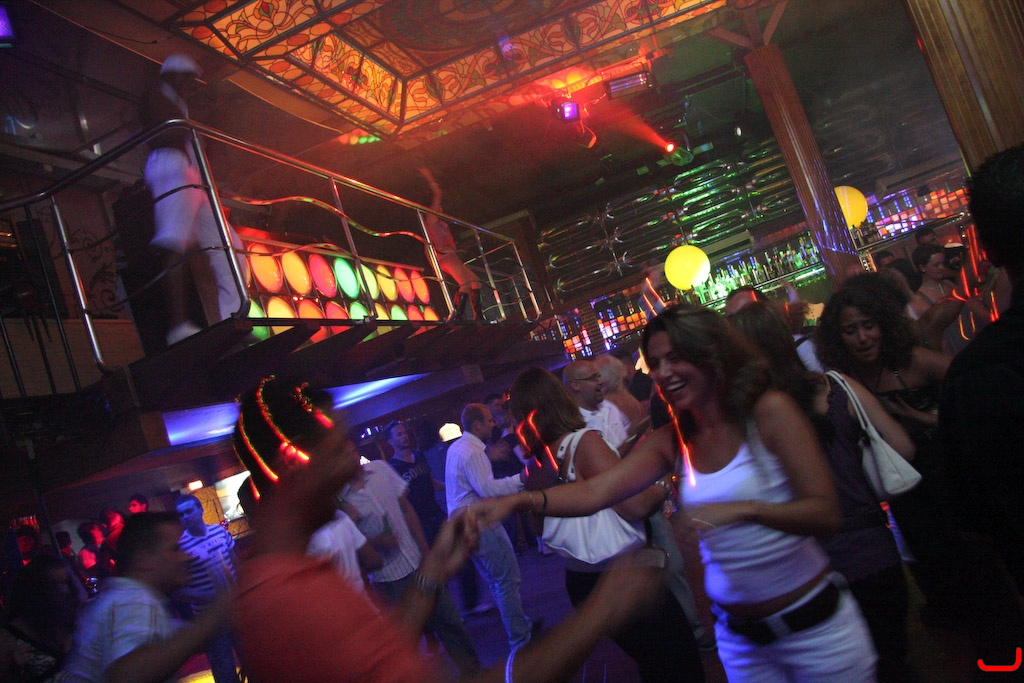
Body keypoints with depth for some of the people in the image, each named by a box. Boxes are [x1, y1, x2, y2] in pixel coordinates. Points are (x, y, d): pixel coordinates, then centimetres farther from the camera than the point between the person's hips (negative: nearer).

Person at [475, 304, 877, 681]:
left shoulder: (769, 412, -14)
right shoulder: (671, 440, -2)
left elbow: (825, 515, -19)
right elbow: (595, 492, -14)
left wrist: (745, 509, -36)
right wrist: (519, 500, -30)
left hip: (814, 626, -3)